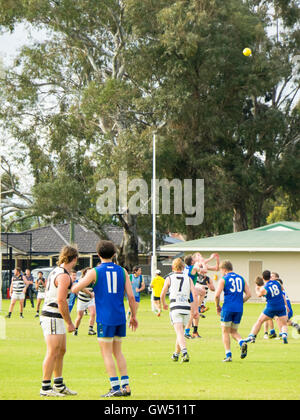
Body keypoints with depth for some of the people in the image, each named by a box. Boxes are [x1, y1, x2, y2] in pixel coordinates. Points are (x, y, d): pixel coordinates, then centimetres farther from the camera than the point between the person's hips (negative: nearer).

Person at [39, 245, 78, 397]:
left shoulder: (56, 271, 13)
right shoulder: (64, 276, -17)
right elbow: (61, 301, -23)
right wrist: (69, 323, -16)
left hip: (52, 316, 10)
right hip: (53, 318, -10)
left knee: (61, 350, 16)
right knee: (53, 353, -7)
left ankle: (59, 385, 23)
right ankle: (45, 388, -5)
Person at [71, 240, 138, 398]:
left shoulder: (95, 272, -4)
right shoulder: (122, 271, 7)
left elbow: (74, 289, -4)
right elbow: (131, 296, 4)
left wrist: (80, 284, 19)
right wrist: (133, 316, 16)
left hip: (105, 318, -5)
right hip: (120, 318, 5)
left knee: (107, 353, 0)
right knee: (118, 352, 14)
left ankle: (115, 387, -6)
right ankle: (126, 386, 9)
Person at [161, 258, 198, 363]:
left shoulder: (169, 278, 5)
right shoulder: (188, 278, 11)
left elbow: (162, 294, 6)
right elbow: (194, 293, 1)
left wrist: (164, 304, 26)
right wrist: (196, 310, 3)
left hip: (175, 307, -3)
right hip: (186, 307, 3)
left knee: (179, 332, -12)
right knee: (180, 332, 19)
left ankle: (184, 352, -33)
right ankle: (176, 354, 31)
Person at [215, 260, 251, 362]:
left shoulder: (223, 280, -1)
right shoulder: (241, 279, 13)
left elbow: (217, 295, -10)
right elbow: (248, 294, 9)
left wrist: (217, 306, 5)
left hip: (228, 308, -4)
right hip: (239, 309, 4)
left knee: (225, 332, 8)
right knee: (233, 331, 17)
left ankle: (228, 355, 1)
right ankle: (242, 343, -13)